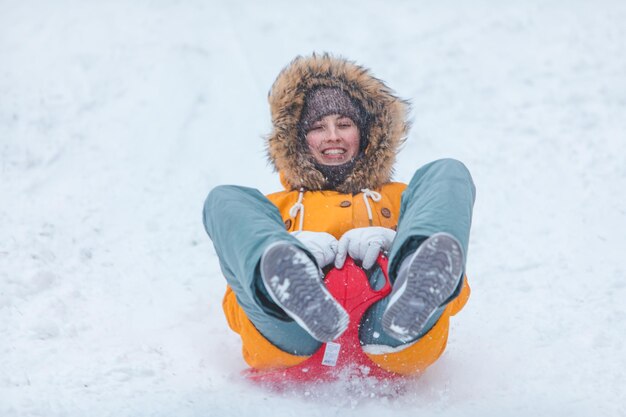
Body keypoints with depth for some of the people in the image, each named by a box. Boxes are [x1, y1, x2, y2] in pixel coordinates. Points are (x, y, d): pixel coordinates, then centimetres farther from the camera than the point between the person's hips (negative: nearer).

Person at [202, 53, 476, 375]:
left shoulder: (398, 198, 39)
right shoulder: (277, 206, 40)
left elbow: (458, 294, 20)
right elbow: (235, 311, 21)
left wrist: (391, 243, -2)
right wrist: (293, 249, -1)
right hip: (287, 338, 0)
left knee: (447, 175, -7)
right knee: (224, 202, -11)